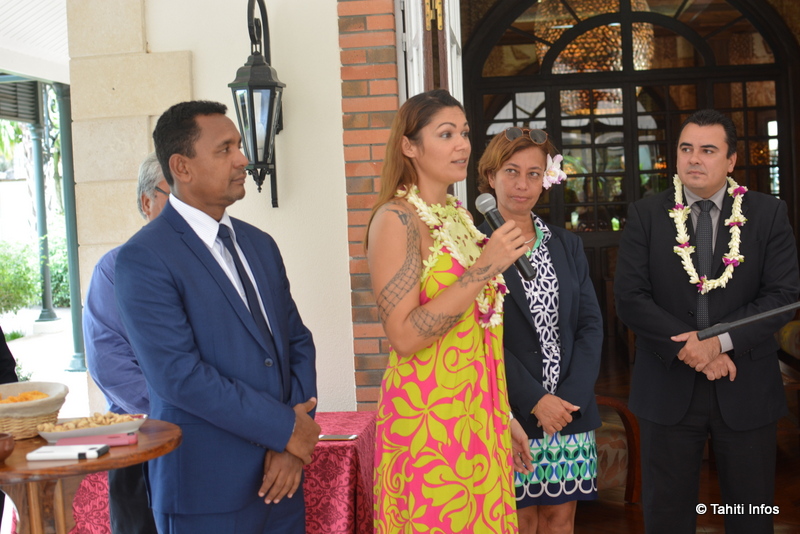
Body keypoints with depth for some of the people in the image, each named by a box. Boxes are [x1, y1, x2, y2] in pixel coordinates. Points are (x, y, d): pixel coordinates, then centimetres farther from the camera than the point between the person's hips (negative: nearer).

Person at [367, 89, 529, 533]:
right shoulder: (396, 218, -13)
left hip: (479, 408, 7)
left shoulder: (459, 216, 11)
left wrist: (504, 414, 17)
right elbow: (403, 336, -21)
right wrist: (483, 270, -23)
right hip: (429, 411, -7)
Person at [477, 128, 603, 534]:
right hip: (510, 414, -4)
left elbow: (591, 325, 7)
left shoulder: (567, 245, 12)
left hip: (571, 408, 4)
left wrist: (571, 397, -6)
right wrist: (536, 401, -13)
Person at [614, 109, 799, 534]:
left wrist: (720, 340, -18)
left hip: (747, 389, 0)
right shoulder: (645, 216, 1)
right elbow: (630, 298, -6)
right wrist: (688, 346, -15)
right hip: (668, 388, 0)